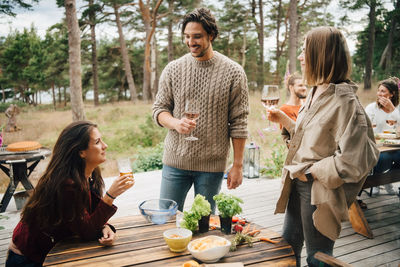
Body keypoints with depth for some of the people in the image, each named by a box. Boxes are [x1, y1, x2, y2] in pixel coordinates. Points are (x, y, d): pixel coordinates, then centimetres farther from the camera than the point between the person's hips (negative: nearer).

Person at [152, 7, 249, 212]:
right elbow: (159, 109, 5)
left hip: (212, 165, -1)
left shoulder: (233, 73, -4)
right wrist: (176, 123, -17)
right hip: (175, 159, 2)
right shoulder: (173, 69, 1)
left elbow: (238, 123, -3)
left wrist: (237, 165, -3)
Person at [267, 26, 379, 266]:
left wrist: (310, 172, -18)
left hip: (320, 193, -8)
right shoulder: (315, 93, 7)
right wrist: (284, 120, 7)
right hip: (298, 185, 8)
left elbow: (352, 161, -25)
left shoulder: (344, 101, -21)